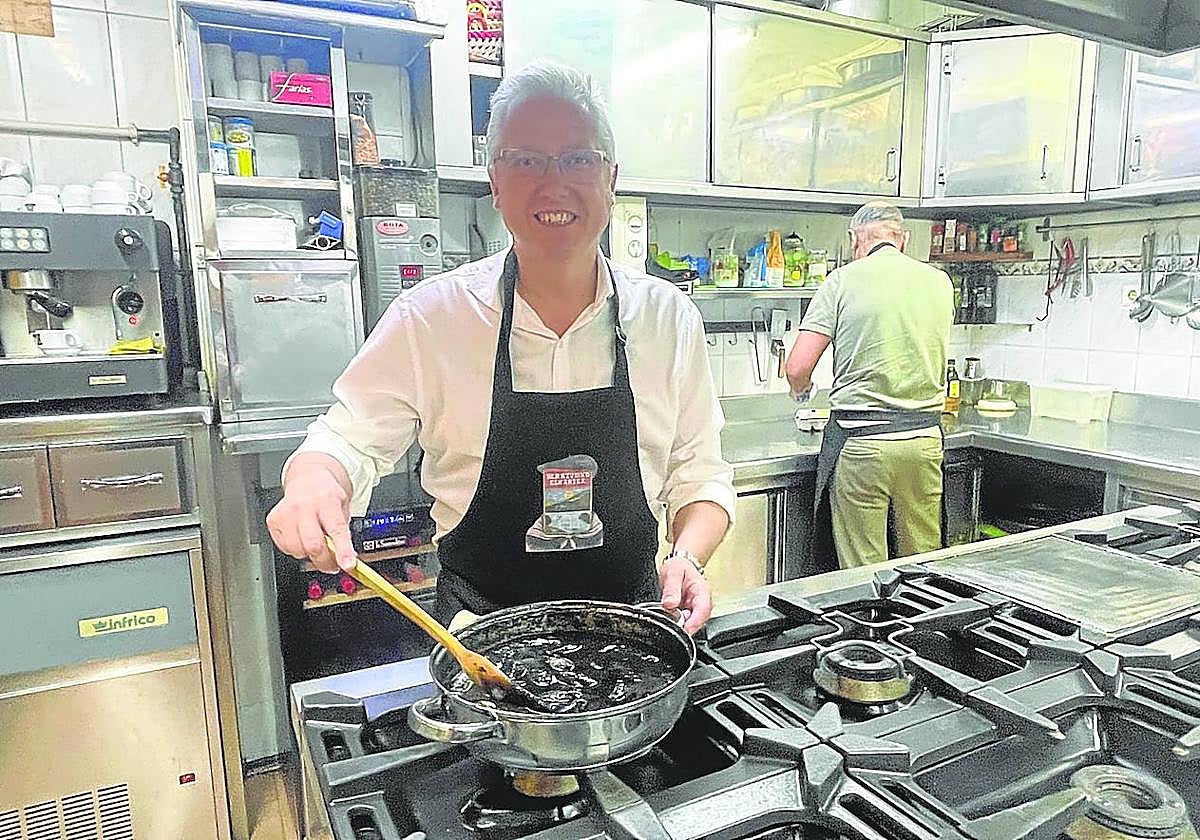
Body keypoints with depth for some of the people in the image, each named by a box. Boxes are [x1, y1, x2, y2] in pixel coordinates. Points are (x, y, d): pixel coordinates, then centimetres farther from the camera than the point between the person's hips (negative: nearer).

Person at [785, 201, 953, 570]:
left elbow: (797, 369, -8)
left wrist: (802, 391, 14)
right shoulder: (940, 282, 9)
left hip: (860, 440, -4)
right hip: (925, 435, 4)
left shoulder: (843, 280, -3)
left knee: (863, 570, 5)